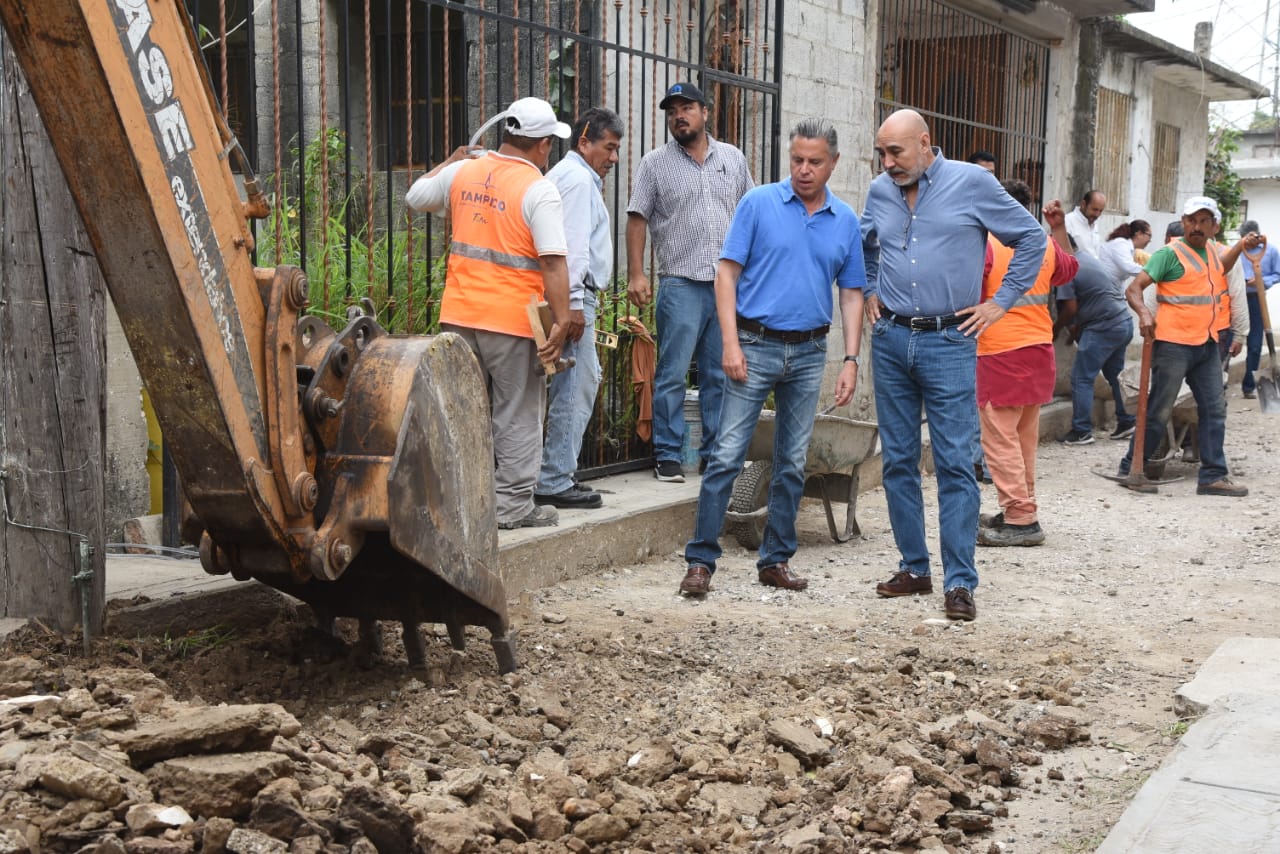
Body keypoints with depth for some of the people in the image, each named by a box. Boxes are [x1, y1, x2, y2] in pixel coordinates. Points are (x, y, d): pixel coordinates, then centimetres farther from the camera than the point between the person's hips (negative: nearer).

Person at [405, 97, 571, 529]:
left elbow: (415, 197, 23)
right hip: (513, 319, -5)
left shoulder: (462, 172, 5)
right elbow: (553, 262, -19)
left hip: (459, 314, 5)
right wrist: (561, 321, -17)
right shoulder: (539, 190, -12)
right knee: (517, 415, 5)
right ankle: (513, 504, 10)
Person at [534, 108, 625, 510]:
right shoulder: (578, 178, -9)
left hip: (571, 298, 11)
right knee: (576, 387, -9)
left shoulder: (566, 175, 24)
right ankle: (554, 482, -6)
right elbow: (573, 245, -20)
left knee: (582, 383, 14)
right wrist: (573, 304, -23)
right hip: (572, 297, -11)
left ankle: (556, 476, 18)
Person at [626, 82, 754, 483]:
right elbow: (637, 219, 1)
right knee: (673, 375, -3)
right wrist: (636, 273, -9)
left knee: (721, 375, 8)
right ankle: (667, 456, 4)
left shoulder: (733, 158, 12)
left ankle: (715, 454, 16)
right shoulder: (655, 163, 4)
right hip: (681, 284, -3)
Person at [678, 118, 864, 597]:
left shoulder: (846, 222, 8)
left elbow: (852, 295, 10)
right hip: (755, 345, -3)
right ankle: (701, 560, -1)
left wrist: (851, 360, 1)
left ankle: (776, 560, 19)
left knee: (792, 463, 9)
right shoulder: (759, 203, -2)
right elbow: (727, 273, -4)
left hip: (809, 354, 4)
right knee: (727, 456, -6)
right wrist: (730, 343, -13)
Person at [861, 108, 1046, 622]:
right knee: (898, 460, 8)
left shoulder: (972, 183, -4)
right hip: (890, 339, 5)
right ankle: (913, 568, 19)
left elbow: (1031, 238, 4)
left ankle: (960, 582, -1)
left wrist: (1000, 302, 0)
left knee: (954, 463, -6)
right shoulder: (879, 192, 9)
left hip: (948, 342, -5)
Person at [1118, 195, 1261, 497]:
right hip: (1174, 344, -7)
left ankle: (1213, 476, 10)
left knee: (1215, 409, 6)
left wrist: (1241, 246, 23)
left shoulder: (1212, 250, 13)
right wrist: (1144, 312, -36)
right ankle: (1130, 469, 8)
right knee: (1159, 410, -3)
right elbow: (1133, 288, -17)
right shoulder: (1170, 253, -11)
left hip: (1207, 344, 8)